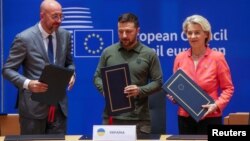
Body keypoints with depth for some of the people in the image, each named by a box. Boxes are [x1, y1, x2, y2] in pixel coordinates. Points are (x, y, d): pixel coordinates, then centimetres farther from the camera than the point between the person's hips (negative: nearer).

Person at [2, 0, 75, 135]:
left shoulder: (65, 35, 6)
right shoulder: (24, 38, -10)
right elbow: (7, 70, -6)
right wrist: (28, 83, -23)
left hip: (59, 105, 4)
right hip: (34, 105, -4)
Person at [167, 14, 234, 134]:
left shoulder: (217, 57, -5)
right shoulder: (180, 58, 5)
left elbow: (228, 88, -1)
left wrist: (217, 105, -16)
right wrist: (173, 96, -5)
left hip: (210, 118, -3)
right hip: (185, 118, 3)